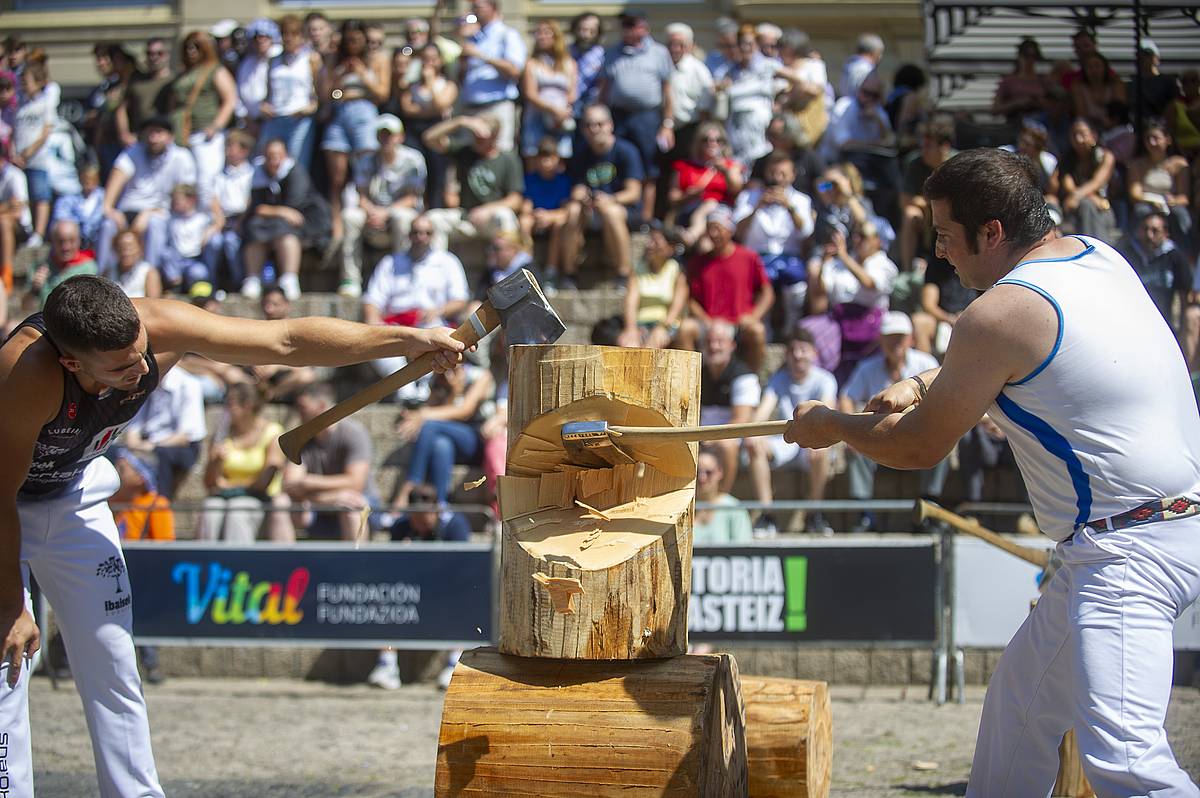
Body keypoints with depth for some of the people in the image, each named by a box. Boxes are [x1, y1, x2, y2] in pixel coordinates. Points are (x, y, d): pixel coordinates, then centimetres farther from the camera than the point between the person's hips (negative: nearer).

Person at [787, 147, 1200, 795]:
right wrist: (925, 385, 21)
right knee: (1022, 694, 24)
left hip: (1130, 553, -11)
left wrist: (830, 426, 14)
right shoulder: (1096, 256, 12)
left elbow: (917, 449, -4)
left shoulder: (1000, 314, -15)